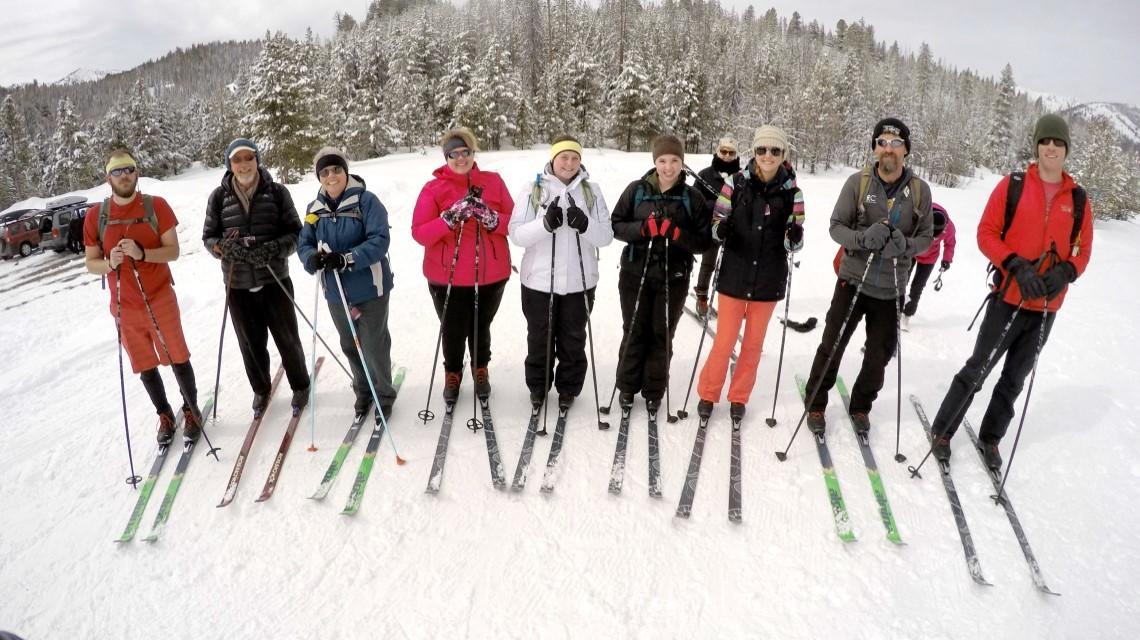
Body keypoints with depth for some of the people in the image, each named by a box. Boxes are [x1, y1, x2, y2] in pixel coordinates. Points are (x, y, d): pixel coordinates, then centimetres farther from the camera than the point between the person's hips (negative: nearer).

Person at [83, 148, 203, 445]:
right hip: (125, 308, 2)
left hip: (161, 300, -2)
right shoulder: (95, 215, 0)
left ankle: (191, 410, 26)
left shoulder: (156, 206, -5)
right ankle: (164, 416, 30)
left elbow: (173, 251, -6)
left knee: (178, 359, 6)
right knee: (145, 367, 12)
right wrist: (109, 263, -18)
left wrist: (142, 253, -24)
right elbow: (90, 263, 4)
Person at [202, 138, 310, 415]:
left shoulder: (277, 191, -4)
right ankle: (260, 389, 35)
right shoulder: (219, 197, 1)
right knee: (251, 343, 12)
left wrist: (273, 249, -21)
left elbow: (295, 233, -3)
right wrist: (224, 247, -16)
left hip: (275, 280, -1)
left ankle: (300, 386, 31)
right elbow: (209, 237, 7)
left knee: (287, 338, 9)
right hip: (238, 285, 2)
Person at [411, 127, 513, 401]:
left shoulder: (493, 182, 1)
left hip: (491, 275, 1)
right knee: (453, 331, 9)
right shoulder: (433, 188, -5)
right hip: (448, 277, -1)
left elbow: (514, 222, 0)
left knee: (481, 327, 16)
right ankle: (453, 374, 36)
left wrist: (491, 219, -20)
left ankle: (481, 371, 41)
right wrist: (451, 217, -25)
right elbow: (419, 233, -11)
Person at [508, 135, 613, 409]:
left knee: (573, 339, 13)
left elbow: (606, 235, -1)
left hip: (579, 281, 1)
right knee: (539, 338, 14)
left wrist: (584, 224, -21)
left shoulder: (592, 191, 3)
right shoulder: (533, 189, -2)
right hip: (539, 281, -1)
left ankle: (569, 387, 32)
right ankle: (538, 386, 33)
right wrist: (546, 223, -25)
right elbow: (517, 234, -9)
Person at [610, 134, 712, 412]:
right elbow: (616, 225, 0)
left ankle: (654, 392, 24)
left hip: (673, 278, 0)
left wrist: (677, 233, -20)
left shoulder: (693, 197, -1)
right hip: (635, 273, 0)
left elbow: (704, 242, -2)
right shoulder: (637, 190, -1)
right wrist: (642, 228, -18)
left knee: (662, 335, 8)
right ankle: (628, 386, 27)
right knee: (634, 332, 10)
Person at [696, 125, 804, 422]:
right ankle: (708, 394, 23)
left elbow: (793, 243, 2)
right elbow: (716, 223, 1)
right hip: (734, 275, -1)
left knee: (754, 343, 12)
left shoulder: (792, 192, -1)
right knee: (724, 342, 3)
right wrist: (721, 230, -21)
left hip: (768, 279, 2)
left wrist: (794, 238, -21)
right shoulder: (736, 183, -4)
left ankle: (739, 398, 29)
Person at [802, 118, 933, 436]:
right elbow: (836, 226, -4)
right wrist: (862, 238, -24)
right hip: (853, 281, -2)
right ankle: (816, 405, 23)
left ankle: (861, 406, 35)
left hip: (891, 289, 2)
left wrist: (906, 245, -18)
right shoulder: (858, 182, -6)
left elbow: (926, 236, 4)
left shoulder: (919, 190, -1)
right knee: (831, 346, 4)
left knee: (879, 356, 13)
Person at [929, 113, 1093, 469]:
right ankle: (942, 432, 12)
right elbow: (986, 233, -6)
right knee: (977, 369, -1)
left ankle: (990, 437, 28)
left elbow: (1083, 250, 9)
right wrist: (1016, 265, -20)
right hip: (1009, 298, -3)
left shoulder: (1078, 200, 5)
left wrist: (1065, 272, -13)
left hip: (1047, 307, 4)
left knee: (1015, 378, 14)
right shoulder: (1012, 185, -4)